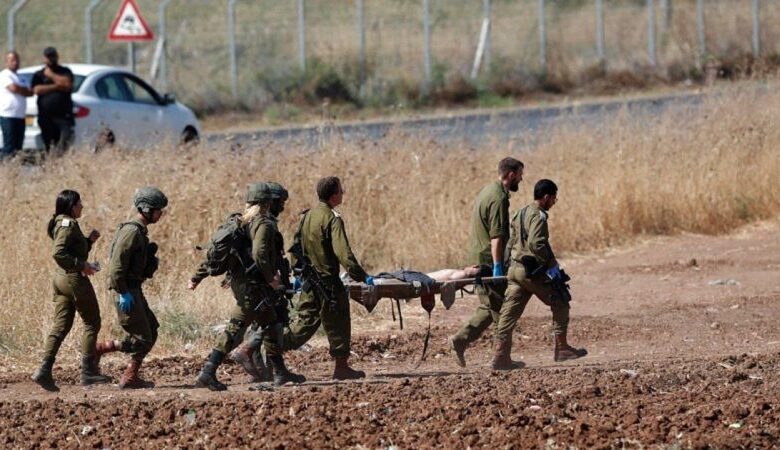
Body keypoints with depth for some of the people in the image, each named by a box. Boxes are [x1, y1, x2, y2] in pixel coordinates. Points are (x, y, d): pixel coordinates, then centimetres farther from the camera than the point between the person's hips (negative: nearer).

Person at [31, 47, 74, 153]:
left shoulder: (65, 72, 11)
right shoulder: (38, 75, 14)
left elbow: (68, 84, -8)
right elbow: (37, 90, -4)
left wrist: (51, 75, -2)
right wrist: (57, 86, -6)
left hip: (64, 115, -2)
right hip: (46, 117, 2)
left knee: (65, 144, -19)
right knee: (50, 147, 1)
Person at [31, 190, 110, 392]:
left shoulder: (62, 224, 15)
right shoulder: (68, 225, -15)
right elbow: (58, 253, -25)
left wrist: (89, 240, 12)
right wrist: (82, 266, -21)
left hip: (61, 278, 9)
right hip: (74, 278, -9)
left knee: (60, 326, 6)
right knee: (92, 322, 2)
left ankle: (45, 370, -4)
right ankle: (88, 371, 3)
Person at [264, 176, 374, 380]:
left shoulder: (307, 216, 10)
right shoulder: (332, 219, -15)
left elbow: (296, 247, 16)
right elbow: (343, 253, -22)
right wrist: (362, 276, -19)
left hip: (309, 282, 7)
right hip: (328, 281, -7)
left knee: (305, 322, 11)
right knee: (337, 324, 6)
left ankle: (269, 345, -1)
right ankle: (341, 367, 13)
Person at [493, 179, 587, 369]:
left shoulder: (522, 213, 15)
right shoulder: (538, 217, -14)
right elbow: (535, 244, -27)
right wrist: (551, 264, -17)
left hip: (515, 268, 9)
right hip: (532, 271, -9)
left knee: (509, 313, 3)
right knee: (560, 305, 7)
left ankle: (501, 356, -3)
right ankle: (561, 348, 11)